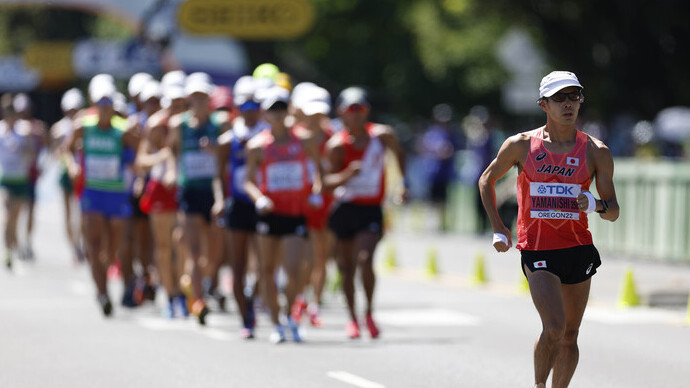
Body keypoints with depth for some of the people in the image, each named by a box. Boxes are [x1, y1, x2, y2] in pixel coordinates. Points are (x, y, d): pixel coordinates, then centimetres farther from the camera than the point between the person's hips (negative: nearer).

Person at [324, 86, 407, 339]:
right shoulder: (337, 145, -9)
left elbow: (398, 152, 20)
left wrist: (404, 184, 18)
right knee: (347, 267, 8)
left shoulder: (382, 135, -2)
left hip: (371, 209, 0)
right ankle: (352, 318, 26)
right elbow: (327, 182, -14)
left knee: (365, 259, -20)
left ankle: (369, 313, -4)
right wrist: (347, 174, -32)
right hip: (345, 208, 0)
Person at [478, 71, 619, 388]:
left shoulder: (597, 152, 1)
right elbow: (487, 179, 16)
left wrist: (595, 205, -18)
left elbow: (613, 212, 4)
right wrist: (497, 228, 10)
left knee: (569, 337, 8)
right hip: (537, 250, -3)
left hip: (579, 249, 3)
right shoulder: (521, 145, -1)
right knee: (554, 328, -18)